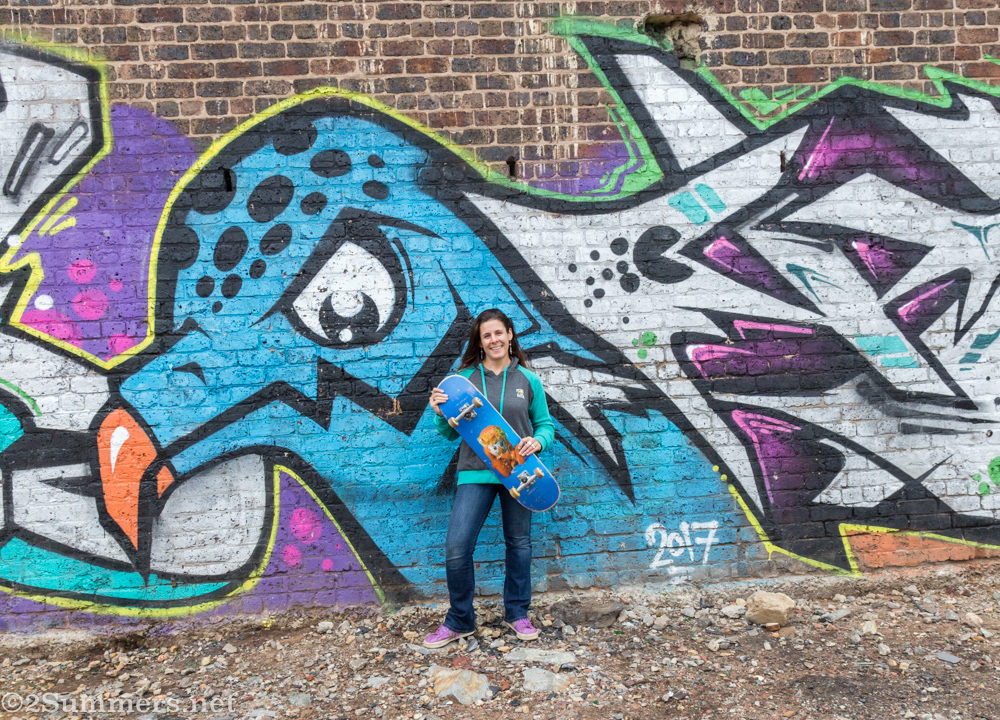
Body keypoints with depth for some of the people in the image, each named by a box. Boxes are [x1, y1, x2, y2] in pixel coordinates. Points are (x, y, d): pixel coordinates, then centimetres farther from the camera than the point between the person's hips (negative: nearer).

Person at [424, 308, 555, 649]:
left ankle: (517, 613, 34)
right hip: (475, 472, -1)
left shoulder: (527, 380, 3)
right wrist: (441, 414, -12)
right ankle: (459, 621, 14)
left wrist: (538, 441, -12)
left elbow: (545, 424, 9)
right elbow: (452, 432, 8)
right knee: (456, 547, -8)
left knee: (519, 543, 13)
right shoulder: (464, 378, 2)